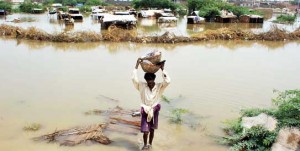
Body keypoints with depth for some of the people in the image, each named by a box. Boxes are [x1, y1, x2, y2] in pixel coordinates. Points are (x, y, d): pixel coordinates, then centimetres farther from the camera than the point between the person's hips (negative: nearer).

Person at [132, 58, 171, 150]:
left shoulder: (159, 87, -8)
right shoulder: (142, 86, -9)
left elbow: (168, 81, -23)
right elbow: (134, 79, -20)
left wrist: (162, 69, -22)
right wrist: (137, 66, -21)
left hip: (154, 112, 1)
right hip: (145, 111, -1)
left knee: (152, 130, 15)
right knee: (145, 131, -4)